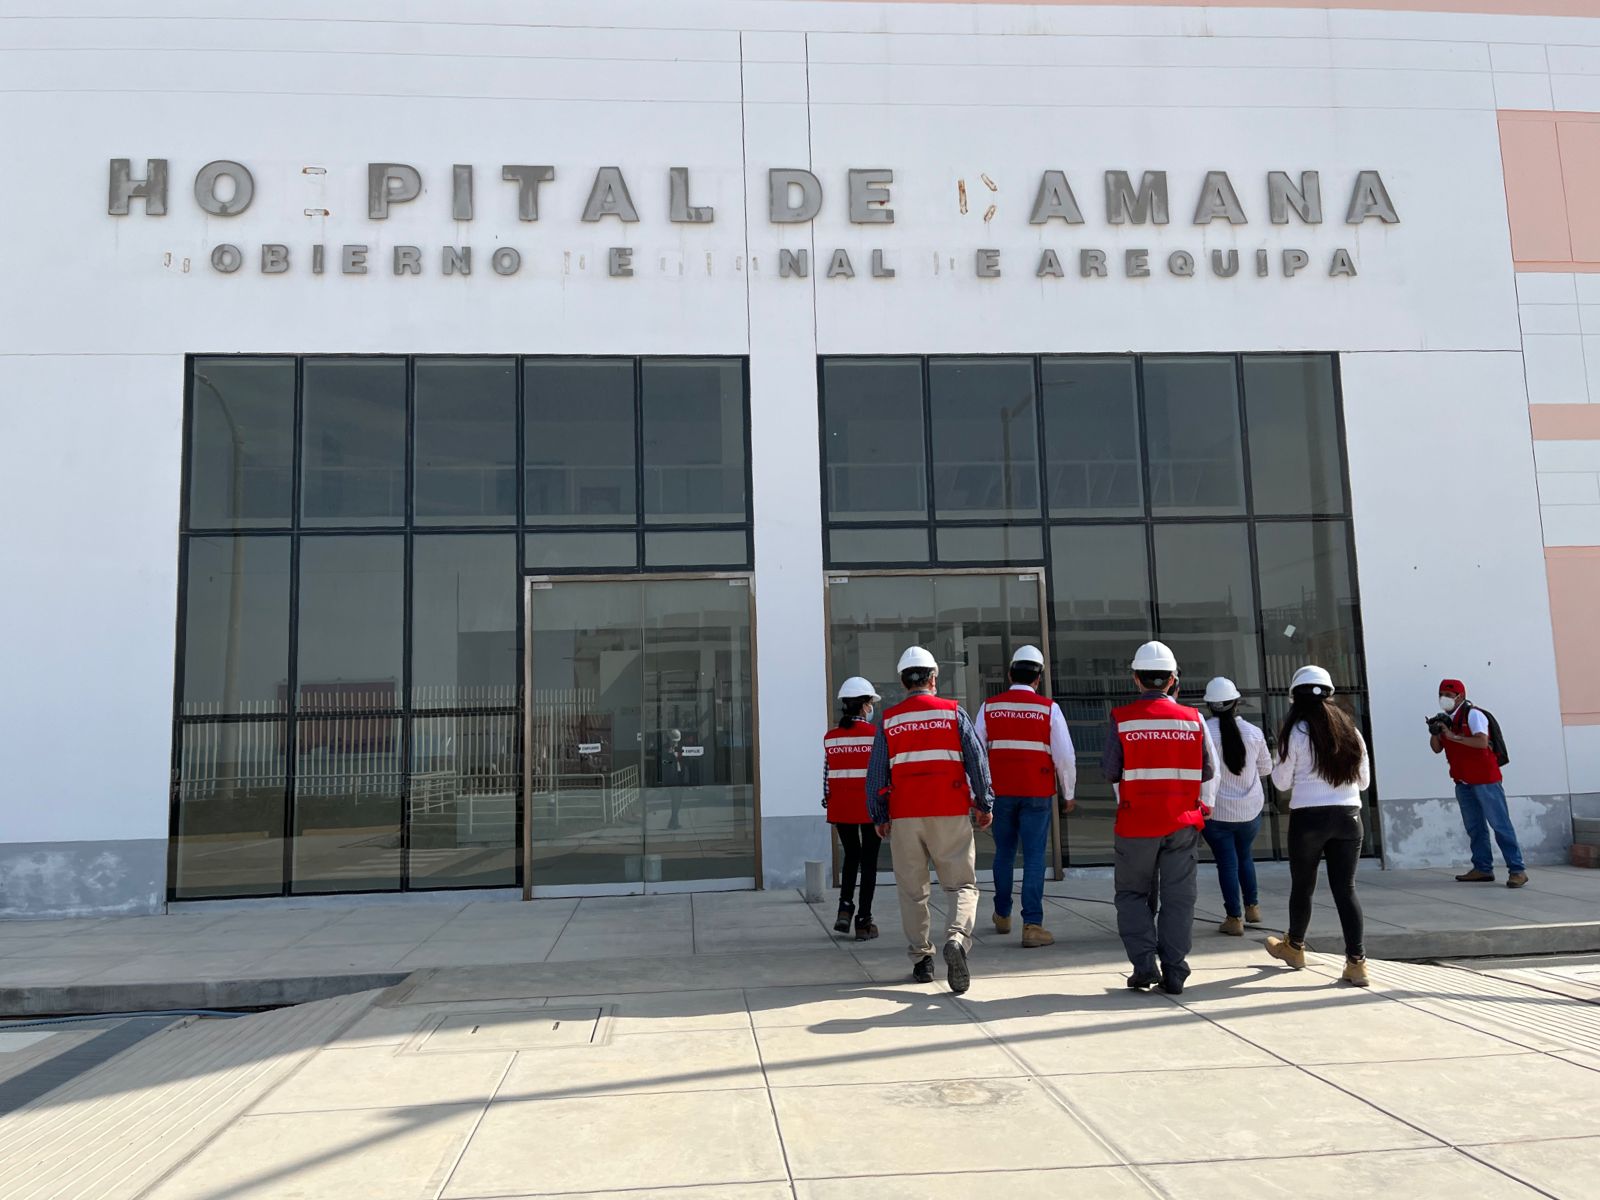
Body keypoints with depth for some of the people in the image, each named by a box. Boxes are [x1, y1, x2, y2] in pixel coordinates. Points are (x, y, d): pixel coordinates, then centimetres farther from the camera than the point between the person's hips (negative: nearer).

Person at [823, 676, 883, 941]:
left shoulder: (830, 737, 3)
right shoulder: (874, 734, -9)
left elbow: (827, 775, 6)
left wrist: (829, 807, 15)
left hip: (841, 807, 4)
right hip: (870, 806, -4)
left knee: (851, 855, 21)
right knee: (868, 861, 6)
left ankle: (845, 908, 7)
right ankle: (864, 922, 8)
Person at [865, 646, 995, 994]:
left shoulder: (888, 721, 4)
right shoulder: (954, 713, 2)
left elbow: (875, 773, 4)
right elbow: (977, 760, 0)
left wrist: (879, 816, 12)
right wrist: (985, 805, 7)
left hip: (905, 816, 1)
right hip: (951, 814, -1)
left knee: (912, 890, 12)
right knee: (962, 884, 5)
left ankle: (921, 958, 14)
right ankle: (957, 938, -20)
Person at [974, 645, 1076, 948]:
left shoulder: (989, 707, 1)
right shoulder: (1048, 709, -4)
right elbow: (1064, 755, -3)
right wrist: (1068, 793, 9)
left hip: (1000, 792, 2)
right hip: (1037, 794, -2)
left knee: (1004, 853, 17)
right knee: (1034, 857, 0)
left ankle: (1002, 915, 31)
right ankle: (1032, 925, -3)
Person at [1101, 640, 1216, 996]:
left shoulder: (1121, 720, -9)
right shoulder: (1193, 719, -2)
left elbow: (1110, 772, -6)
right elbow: (1208, 771, 4)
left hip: (1136, 824, -1)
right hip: (1183, 823, 2)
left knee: (1133, 894, 13)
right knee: (1177, 897, 9)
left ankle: (1144, 965, 2)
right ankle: (1174, 973, 8)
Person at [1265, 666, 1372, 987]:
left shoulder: (1295, 732, -6)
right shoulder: (1350, 730, 6)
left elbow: (1281, 782, -2)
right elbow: (1363, 781, 13)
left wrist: (1284, 766, 16)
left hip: (1308, 817, -3)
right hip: (1348, 816, 3)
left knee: (1302, 886, 13)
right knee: (1345, 888, 6)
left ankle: (1294, 947, 31)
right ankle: (1356, 961, 0)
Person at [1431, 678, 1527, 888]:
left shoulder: (1472, 714, -11)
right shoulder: (1444, 719, 10)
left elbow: (1482, 741, -24)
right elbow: (1437, 748, 8)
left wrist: (1454, 736, -25)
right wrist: (1434, 733, -11)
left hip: (1485, 779, -7)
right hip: (1463, 782, 8)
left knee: (1500, 824, -7)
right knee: (1474, 827, 9)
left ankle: (1517, 870, -6)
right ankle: (1483, 869, 13)